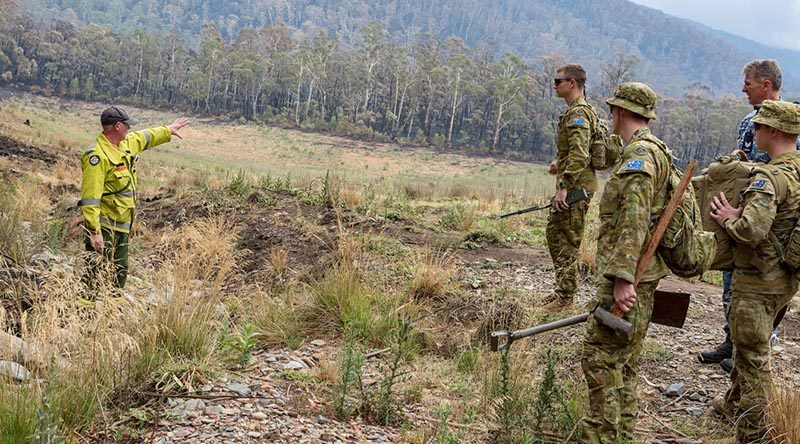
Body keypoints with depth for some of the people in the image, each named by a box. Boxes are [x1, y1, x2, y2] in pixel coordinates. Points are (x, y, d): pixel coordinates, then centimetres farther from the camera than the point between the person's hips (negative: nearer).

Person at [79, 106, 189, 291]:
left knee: (120, 273, 17)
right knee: (98, 275, -9)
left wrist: (168, 130, 43)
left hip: (123, 226, 10)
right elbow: (90, 197, -25)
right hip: (104, 227, -10)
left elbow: (145, 137, 32)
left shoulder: (125, 144, 8)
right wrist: (94, 232, -28)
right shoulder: (98, 156, -20)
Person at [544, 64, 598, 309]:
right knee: (553, 232, 17)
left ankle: (565, 296, 3)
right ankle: (563, 289, 25)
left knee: (569, 242, -4)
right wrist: (560, 162, 15)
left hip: (577, 186, -11)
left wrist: (564, 187, -26)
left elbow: (579, 155, -25)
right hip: (573, 186, 11)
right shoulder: (577, 111, 16)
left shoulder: (578, 113, -16)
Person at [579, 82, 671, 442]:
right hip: (641, 274, 11)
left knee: (600, 354, -8)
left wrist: (622, 277, -28)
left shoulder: (639, 153, -16)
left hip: (628, 274, -11)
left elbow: (634, 220, -25)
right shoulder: (656, 151, 18)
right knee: (624, 359, 16)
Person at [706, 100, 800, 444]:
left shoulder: (770, 177, -24)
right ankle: (734, 403, 45)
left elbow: (751, 230, -35)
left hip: (758, 283, -9)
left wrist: (729, 218, -14)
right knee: (748, 346, 26)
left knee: (753, 357, 1)